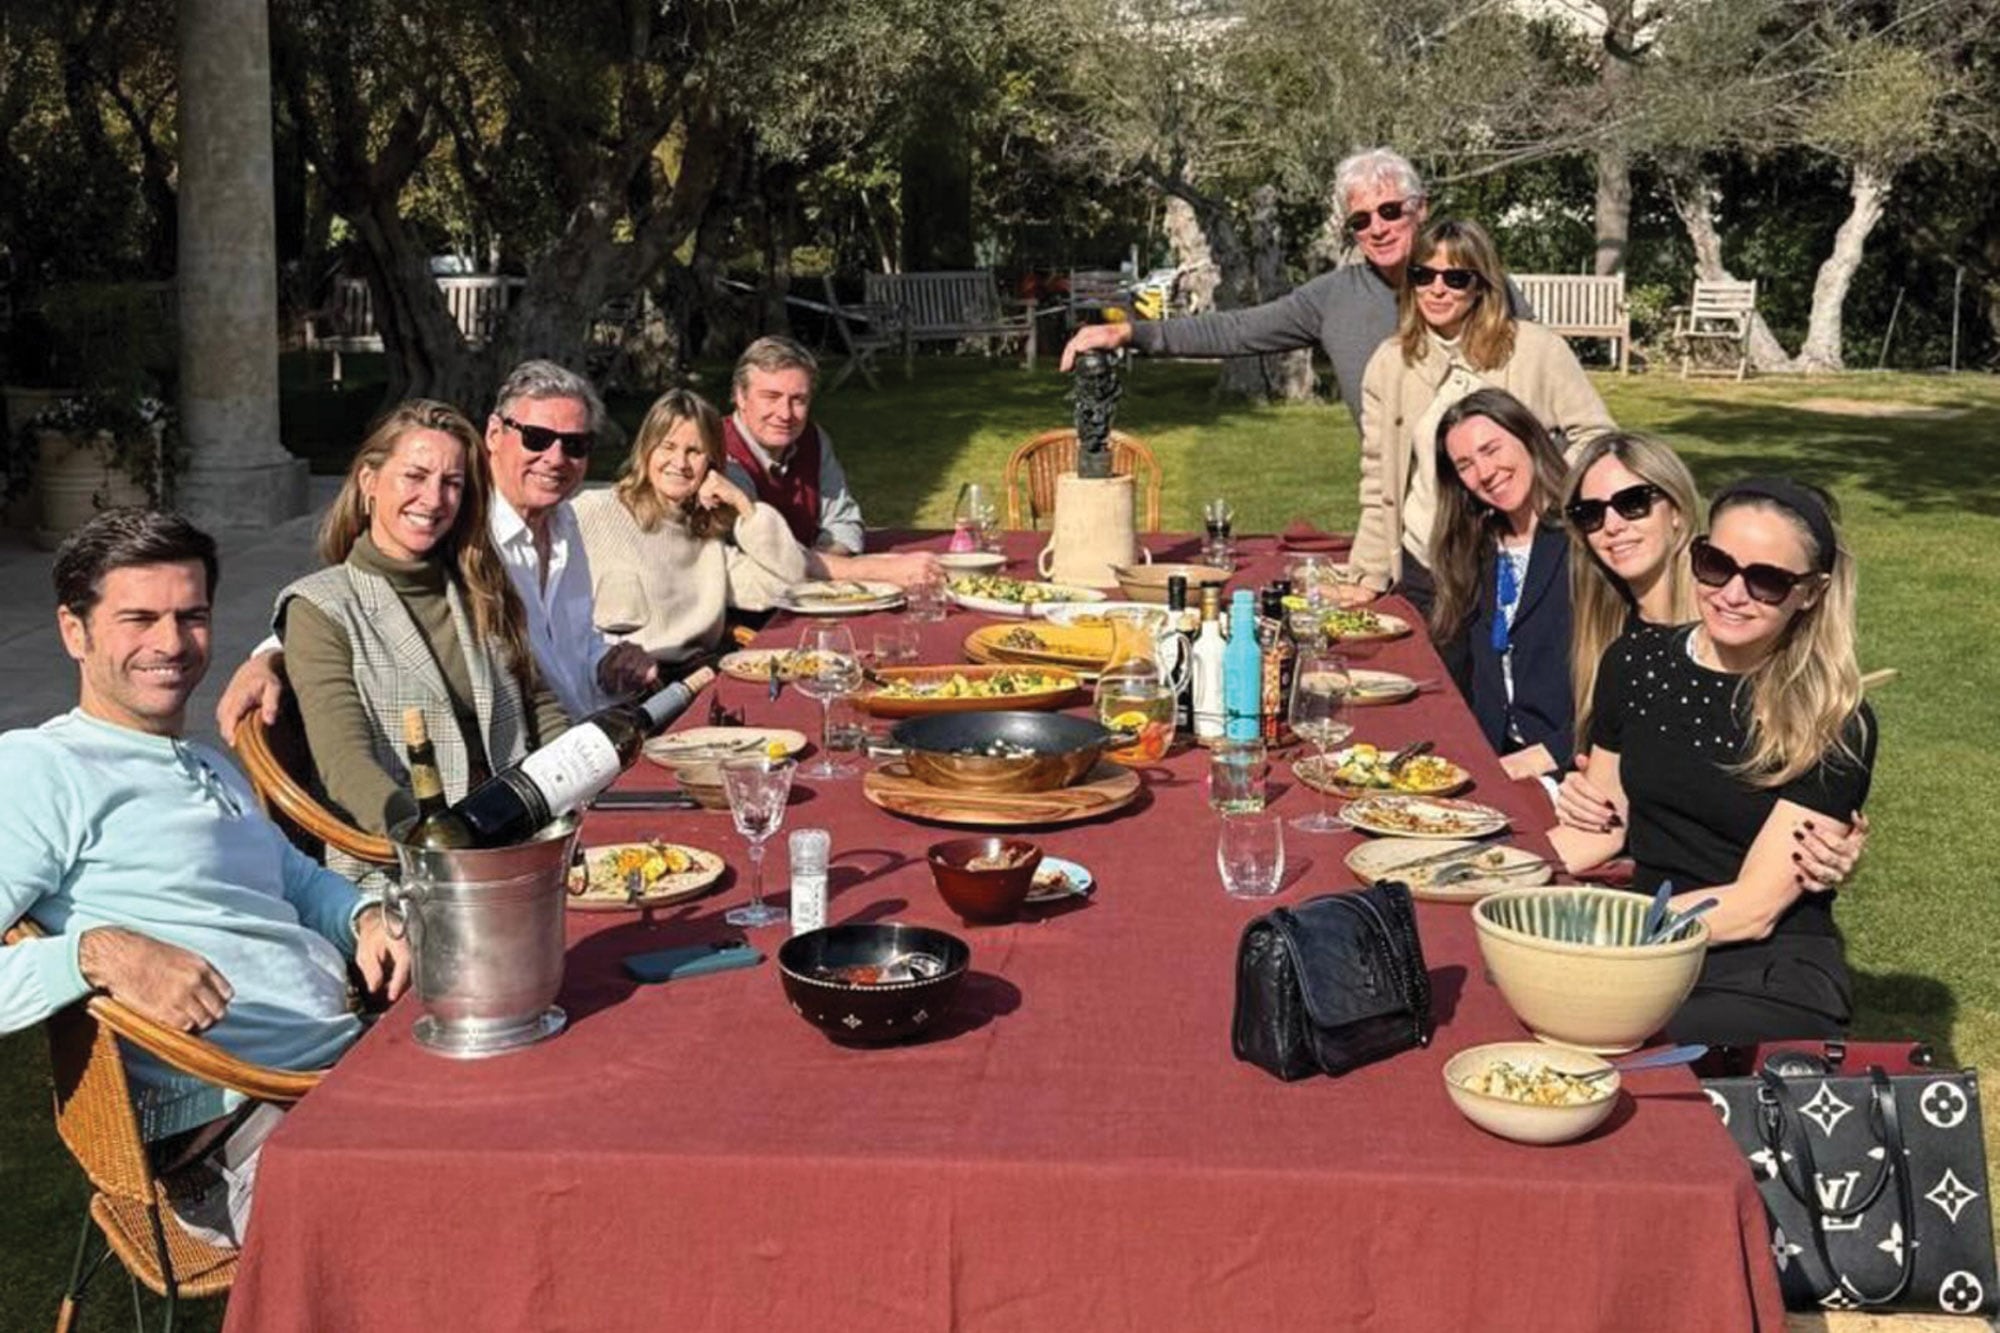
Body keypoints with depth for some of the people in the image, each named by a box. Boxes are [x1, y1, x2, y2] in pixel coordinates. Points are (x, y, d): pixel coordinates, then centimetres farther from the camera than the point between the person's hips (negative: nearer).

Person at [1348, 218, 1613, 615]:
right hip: (1423, 566, 2)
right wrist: (1369, 580, 6)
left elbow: (1596, 437, 1)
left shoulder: (1537, 350, -3)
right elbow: (1377, 483, 8)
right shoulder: (1389, 363, 5)